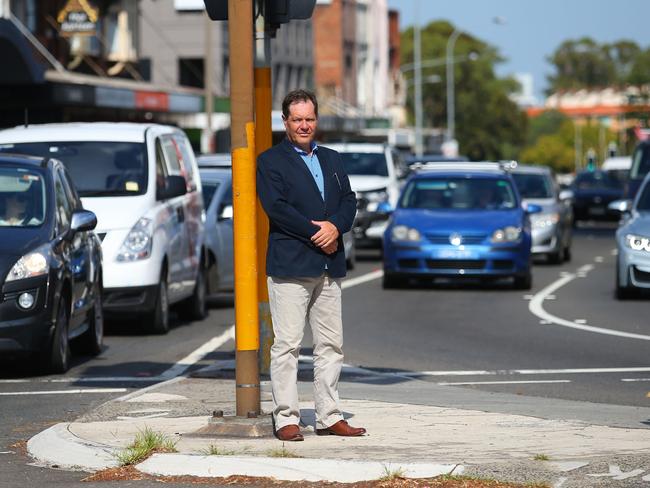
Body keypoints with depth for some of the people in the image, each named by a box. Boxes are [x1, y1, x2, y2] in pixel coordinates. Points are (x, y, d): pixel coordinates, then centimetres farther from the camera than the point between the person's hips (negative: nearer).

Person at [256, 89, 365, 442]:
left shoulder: (331, 159, 19)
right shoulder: (270, 161, 1)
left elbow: (348, 200, 11)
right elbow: (276, 206, -11)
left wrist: (336, 227, -10)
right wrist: (315, 232, -14)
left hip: (329, 267, 6)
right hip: (289, 265, -6)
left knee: (331, 345, 7)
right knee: (286, 345, -6)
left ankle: (329, 417, 13)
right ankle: (286, 419, -4)